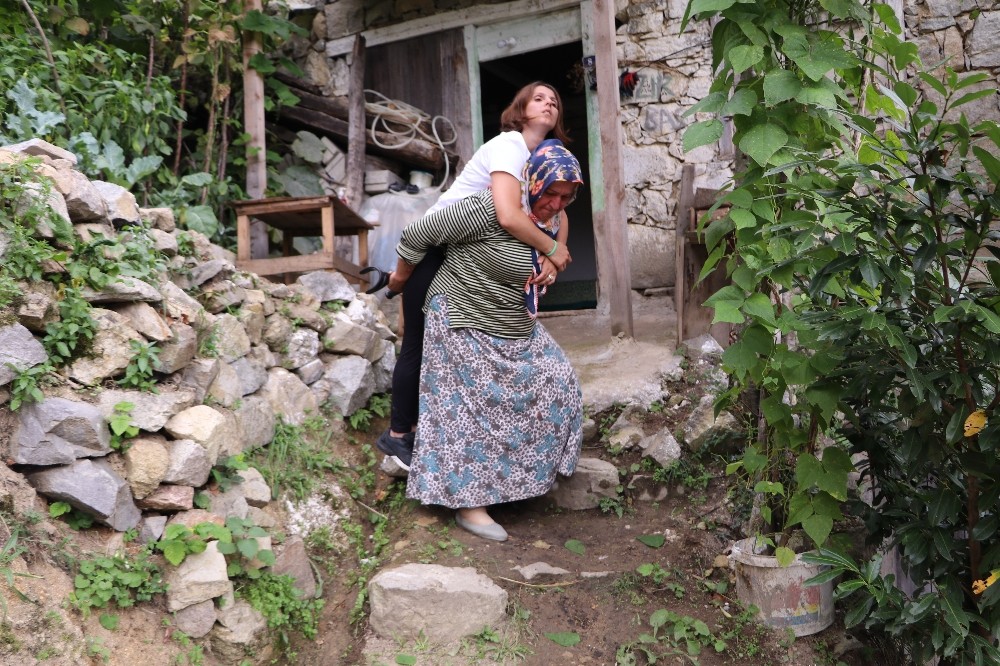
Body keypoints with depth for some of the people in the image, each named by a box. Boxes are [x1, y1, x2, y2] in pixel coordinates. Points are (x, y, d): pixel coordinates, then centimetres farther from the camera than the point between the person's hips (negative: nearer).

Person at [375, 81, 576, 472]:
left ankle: (419, 425, 26)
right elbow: (509, 216, -38)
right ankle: (397, 436, 15)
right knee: (420, 344, 1)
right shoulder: (510, 146, -23)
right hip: (433, 253, -9)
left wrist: (551, 257, -17)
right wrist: (552, 250, -24)